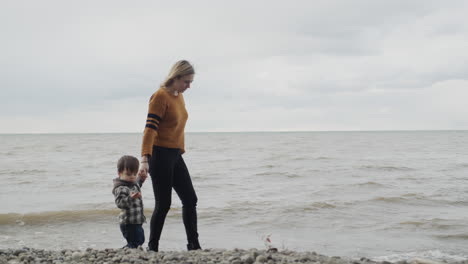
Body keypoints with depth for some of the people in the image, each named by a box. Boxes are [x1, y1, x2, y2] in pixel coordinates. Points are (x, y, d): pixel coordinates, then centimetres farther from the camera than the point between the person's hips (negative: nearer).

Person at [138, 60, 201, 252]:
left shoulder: (179, 96, 12)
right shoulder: (160, 96, -13)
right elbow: (150, 129, -21)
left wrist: (181, 151, 17)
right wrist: (145, 159, -29)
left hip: (175, 156, 9)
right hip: (160, 155, -8)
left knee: (190, 200, 7)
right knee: (163, 204, -3)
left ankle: (193, 245, 14)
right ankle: (152, 248, 11)